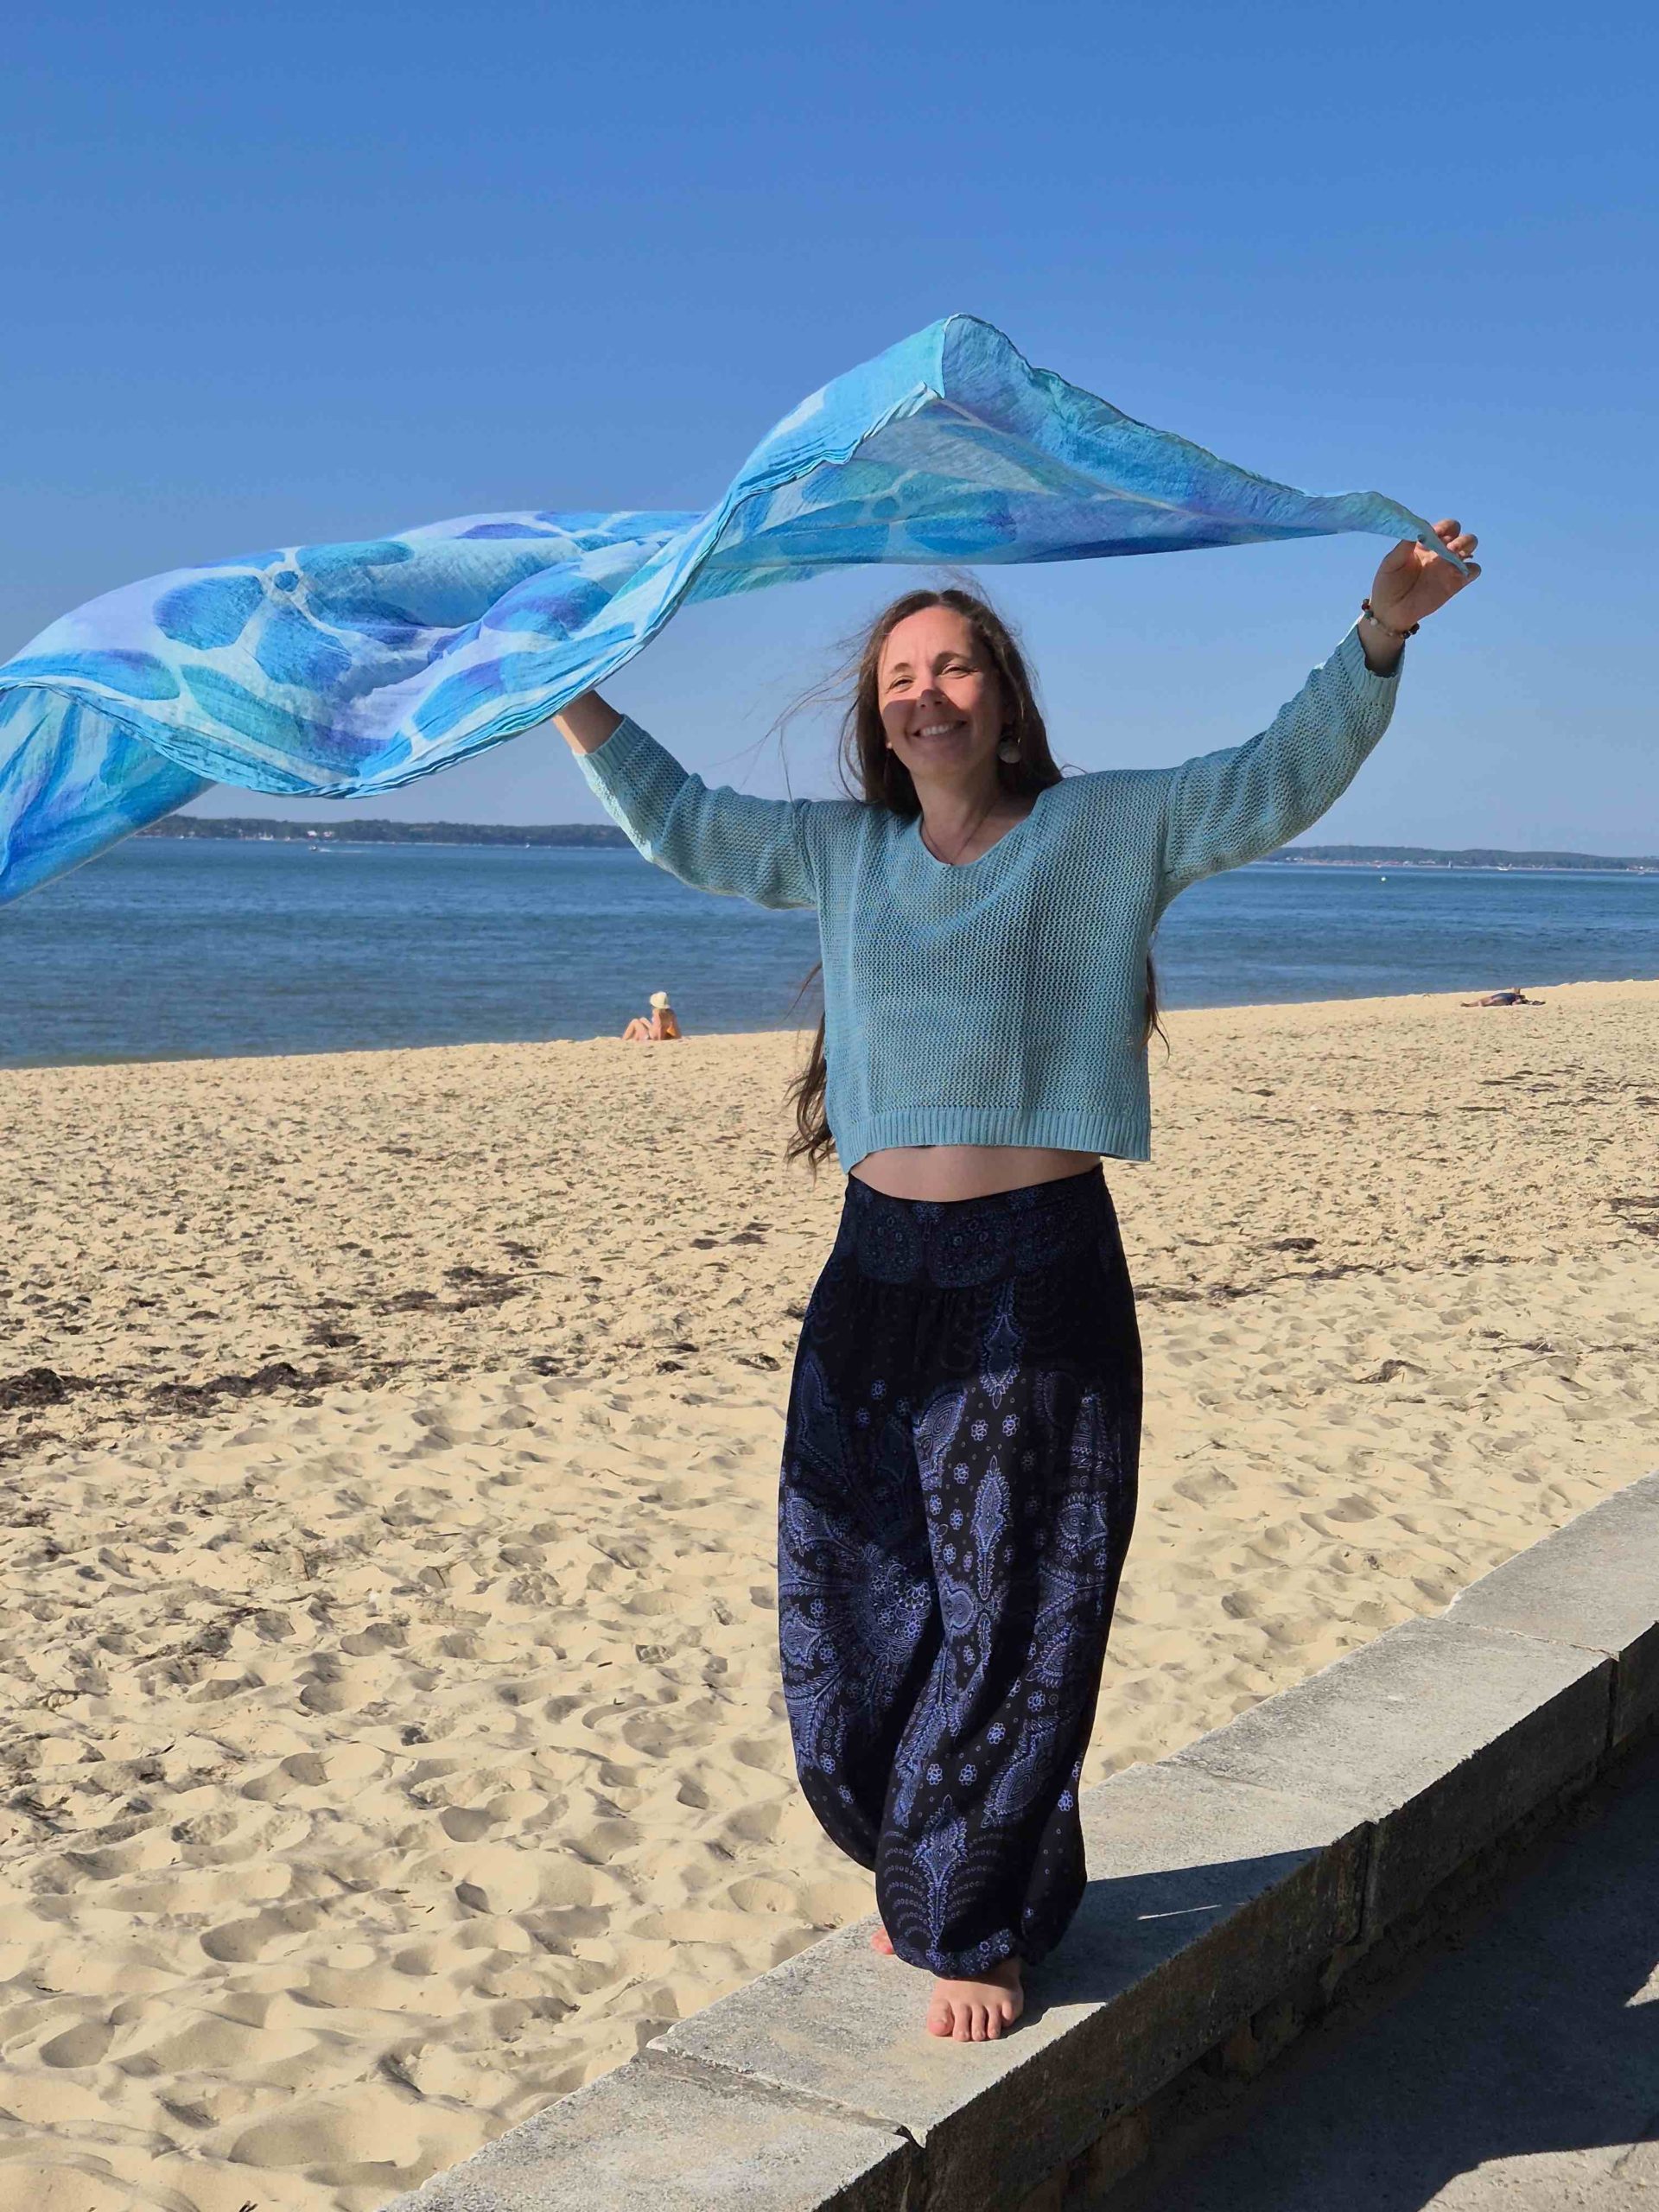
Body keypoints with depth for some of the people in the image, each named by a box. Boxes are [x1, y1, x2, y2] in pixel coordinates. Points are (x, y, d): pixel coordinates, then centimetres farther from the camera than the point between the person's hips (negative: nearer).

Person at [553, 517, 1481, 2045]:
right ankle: (927, 1871, 33)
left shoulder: (1107, 831, 3)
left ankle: (976, 1925, 19)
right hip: (878, 1278, 4)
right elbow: (679, 821, 22)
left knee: (1012, 1620, 2)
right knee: (859, 1606, 8)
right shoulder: (838, 852, 13)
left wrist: (1378, 640, -19)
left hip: (1040, 1282, -4)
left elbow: (1280, 780, -5)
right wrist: (564, 690, 17)